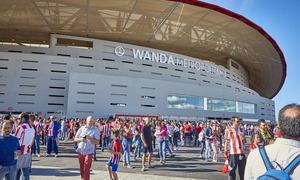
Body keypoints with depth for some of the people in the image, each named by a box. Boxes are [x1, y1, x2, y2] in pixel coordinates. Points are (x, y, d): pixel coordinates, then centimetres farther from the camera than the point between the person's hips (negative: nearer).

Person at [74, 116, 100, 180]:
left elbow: (97, 142, -9)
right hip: (80, 151, 4)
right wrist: (81, 139, -13)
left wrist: (90, 138, -24)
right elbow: (75, 139, 7)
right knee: (81, 168, 15)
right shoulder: (81, 129, 6)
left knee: (86, 169, -7)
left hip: (89, 152, -4)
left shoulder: (95, 130, -3)